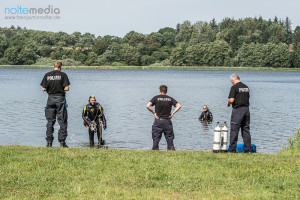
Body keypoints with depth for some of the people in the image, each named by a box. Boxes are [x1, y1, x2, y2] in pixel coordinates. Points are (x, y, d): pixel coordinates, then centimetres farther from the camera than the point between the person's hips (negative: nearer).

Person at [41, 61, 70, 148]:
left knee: (50, 121, 9)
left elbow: (43, 89, -1)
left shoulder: (47, 75, 1)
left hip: (50, 98, 2)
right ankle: (62, 142, 1)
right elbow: (66, 88, -12)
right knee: (62, 121, 3)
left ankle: (49, 142, 7)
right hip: (60, 98, -2)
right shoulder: (63, 75, -6)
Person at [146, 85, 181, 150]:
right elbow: (179, 106, -4)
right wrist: (172, 113, -2)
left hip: (158, 121, -1)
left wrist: (153, 112, -3)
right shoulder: (170, 99, 6)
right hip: (167, 121, 1)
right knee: (169, 138, 7)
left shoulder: (156, 98, -1)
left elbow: (148, 106, -13)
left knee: (156, 138, 4)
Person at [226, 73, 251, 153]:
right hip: (246, 109, 6)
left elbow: (231, 100, -17)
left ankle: (232, 149, 0)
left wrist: (228, 103, 3)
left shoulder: (234, 87, -10)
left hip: (237, 110, -6)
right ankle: (248, 149, 7)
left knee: (234, 130, -1)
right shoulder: (246, 87, 12)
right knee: (246, 129, 9)